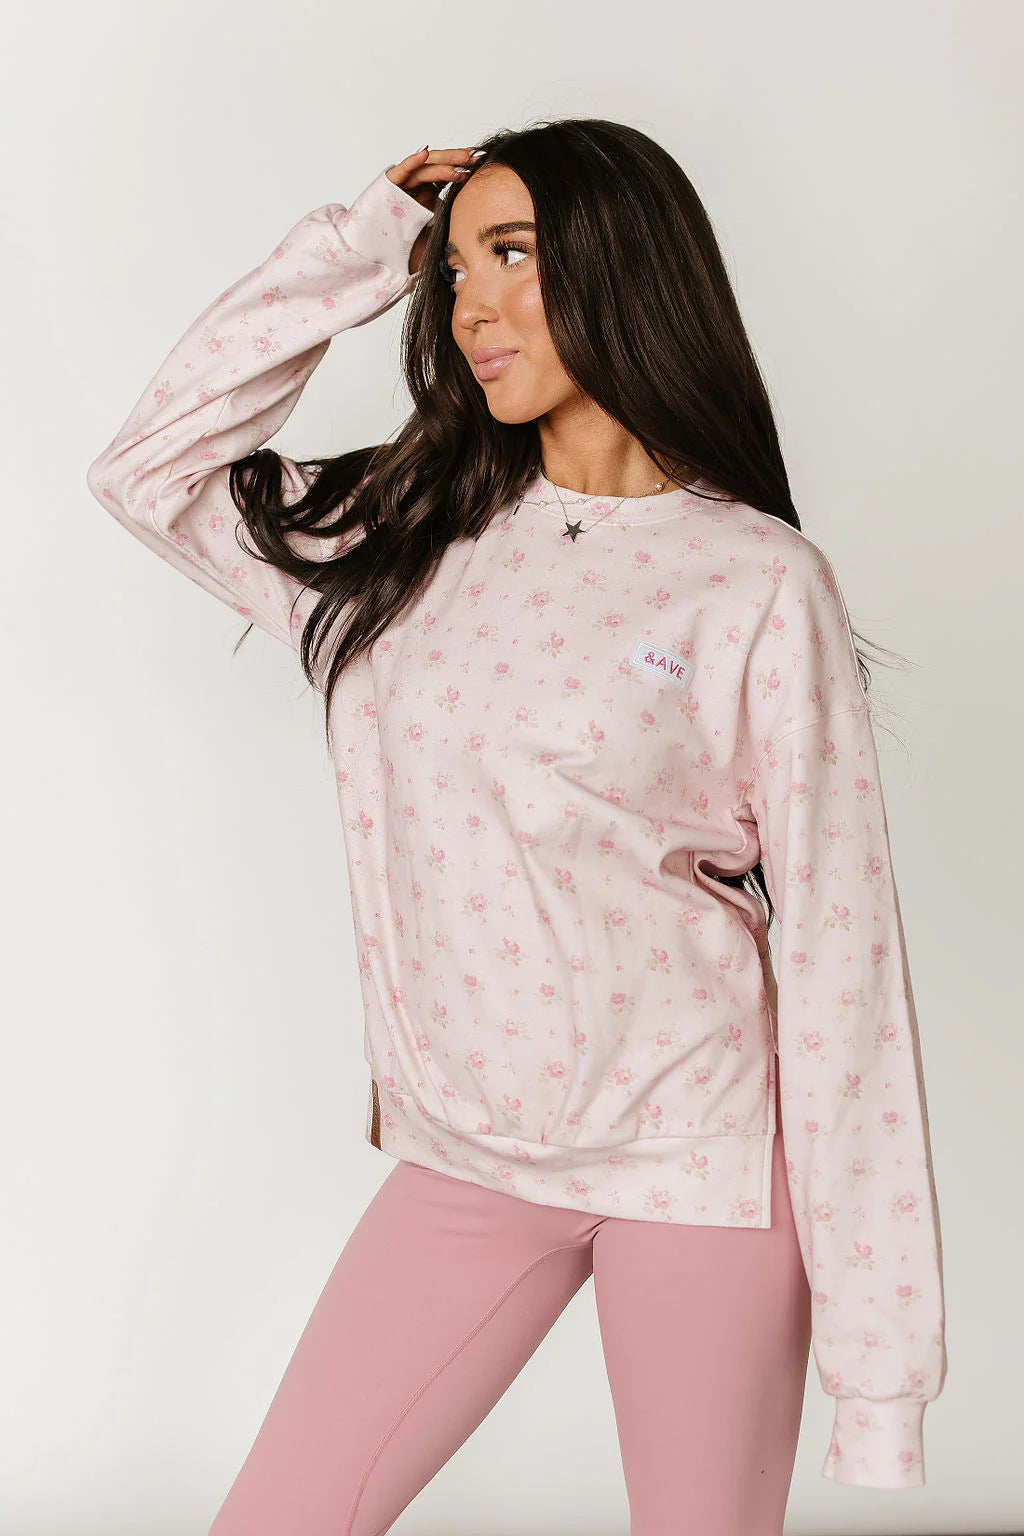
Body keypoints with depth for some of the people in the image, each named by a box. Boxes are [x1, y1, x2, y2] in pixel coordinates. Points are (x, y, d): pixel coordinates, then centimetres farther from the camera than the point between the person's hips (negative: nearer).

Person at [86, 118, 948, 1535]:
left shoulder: (759, 582, -9)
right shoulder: (402, 535, 6)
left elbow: (839, 946, -10)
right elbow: (149, 471, 5)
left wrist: (877, 1341, -11)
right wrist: (356, 254, 1)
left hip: (699, 1164, -4)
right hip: (466, 1155, 4)